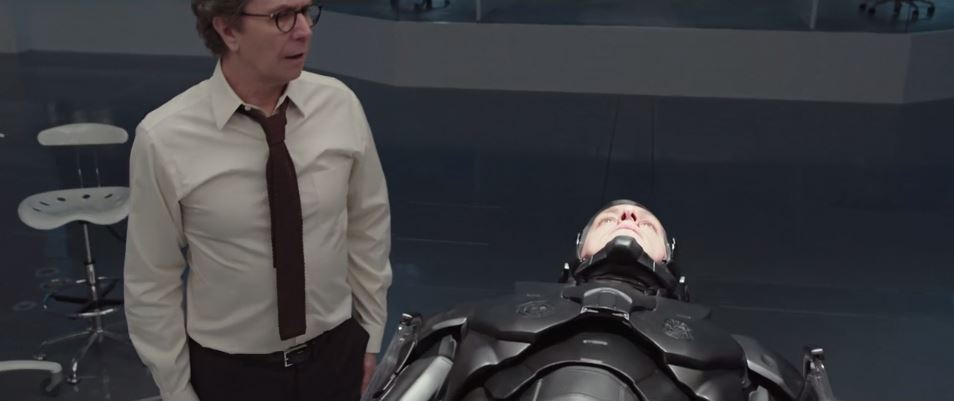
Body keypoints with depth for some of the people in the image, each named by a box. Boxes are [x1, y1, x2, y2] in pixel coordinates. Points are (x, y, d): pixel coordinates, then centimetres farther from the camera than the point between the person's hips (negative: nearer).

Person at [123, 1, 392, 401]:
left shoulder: (340, 105, -12)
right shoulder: (164, 138, -19)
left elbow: (368, 225, 0)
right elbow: (151, 284, -9)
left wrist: (370, 338, 6)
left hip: (337, 355, 2)